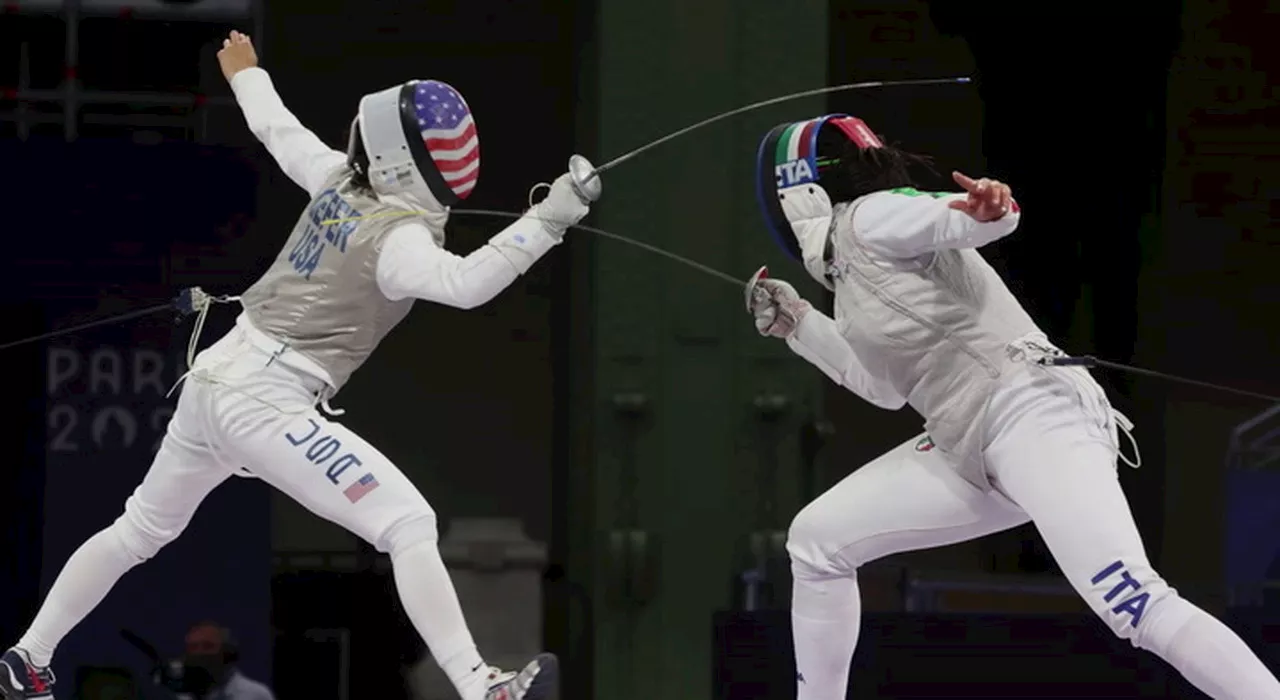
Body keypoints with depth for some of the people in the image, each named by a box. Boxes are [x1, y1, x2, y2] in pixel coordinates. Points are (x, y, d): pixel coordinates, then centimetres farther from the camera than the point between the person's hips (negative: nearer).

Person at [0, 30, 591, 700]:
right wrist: (547, 220, -44)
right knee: (408, 524, -16)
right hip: (264, 405, -9)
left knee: (141, 530, 27)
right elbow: (464, 284, -39)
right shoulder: (399, 237, -18)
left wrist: (246, 76, 44)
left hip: (211, 382, 9)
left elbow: (279, 132, 24)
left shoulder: (342, 179, 4)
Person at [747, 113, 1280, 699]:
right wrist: (798, 325, 31)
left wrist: (987, 207, -43)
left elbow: (997, 217, -20)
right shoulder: (850, 271, 23)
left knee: (1136, 609, -27)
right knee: (817, 541, 14)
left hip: (1033, 415, -10)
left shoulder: (868, 217, -3)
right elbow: (889, 385, 35)